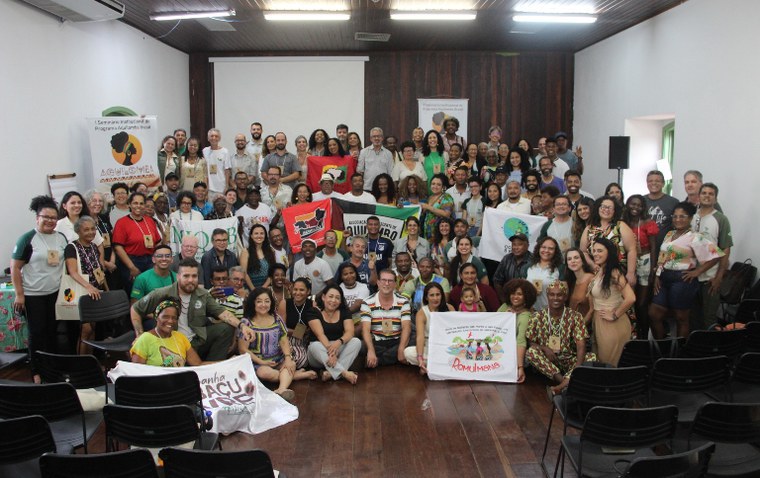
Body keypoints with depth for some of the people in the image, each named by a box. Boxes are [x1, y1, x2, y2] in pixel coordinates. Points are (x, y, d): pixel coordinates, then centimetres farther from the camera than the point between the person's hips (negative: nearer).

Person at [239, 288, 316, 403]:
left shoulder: (277, 320, 8)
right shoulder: (247, 323, -5)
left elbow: (284, 341, 5)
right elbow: (243, 349, -7)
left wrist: (288, 358, -15)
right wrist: (262, 362, -14)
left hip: (278, 360, 4)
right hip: (257, 362, -3)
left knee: (291, 364, -26)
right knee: (264, 372, -35)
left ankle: (282, 389, -51)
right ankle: (297, 374, -18)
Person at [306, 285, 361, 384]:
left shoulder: (344, 311, 4)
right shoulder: (314, 312, -6)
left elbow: (350, 332, -10)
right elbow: (320, 334, -19)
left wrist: (339, 342, -33)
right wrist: (330, 349, -37)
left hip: (338, 347, 3)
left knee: (356, 342, -23)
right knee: (315, 345, -35)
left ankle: (331, 373, -35)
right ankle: (344, 373, -44)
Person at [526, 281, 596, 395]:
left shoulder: (575, 317, -6)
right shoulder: (538, 316, -4)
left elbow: (581, 346, -14)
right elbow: (530, 342, 1)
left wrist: (578, 368, -30)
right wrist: (544, 348, -21)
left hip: (569, 359, 0)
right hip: (547, 360, 0)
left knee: (592, 357, -27)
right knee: (531, 352, -29)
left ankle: (561, 386, -42)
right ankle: (566, 383, -33)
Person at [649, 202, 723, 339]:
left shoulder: (694, 238, -10)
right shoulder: (669, 234, 13)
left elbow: (716, 255, -16)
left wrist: (697, 272, -14)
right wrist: (657, 276, 6)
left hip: (682, 280, -7)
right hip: (664, 279, 7)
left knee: (681, 318, 5)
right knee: (653, 314, 6)